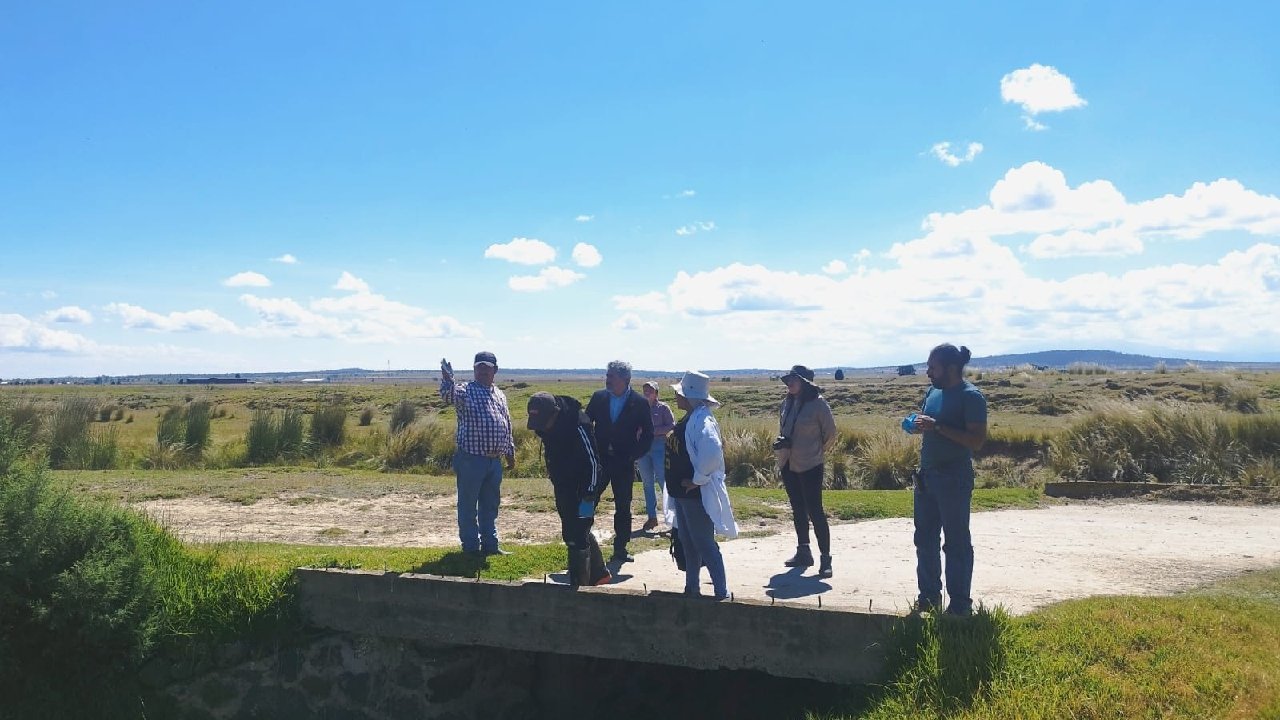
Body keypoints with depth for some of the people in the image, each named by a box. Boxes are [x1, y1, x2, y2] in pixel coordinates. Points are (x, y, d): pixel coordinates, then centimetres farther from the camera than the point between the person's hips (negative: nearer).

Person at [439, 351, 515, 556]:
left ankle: (490, 545, 24)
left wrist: (511, 453, 20)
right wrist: (447, 379, -49)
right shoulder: (465, 391, -5)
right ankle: (470, 547, 12)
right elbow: (448, 395, -29)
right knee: (468, 506, 3)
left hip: (495, 461, 6)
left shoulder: (500, 395, 14)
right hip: (471, 460, -6)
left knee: (490, 505, 14)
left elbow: (507, 426, 20)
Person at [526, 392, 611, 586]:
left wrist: (589, 494, -22)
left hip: (583, 490, -9)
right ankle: (599, 574, 34)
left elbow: (593, 461, -22)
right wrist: (556, 482, 17)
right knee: (572, 533, 18)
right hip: (564, 489, 9)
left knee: (577, 537, -6)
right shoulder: (545, 425, -1)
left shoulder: (578, 426, -26)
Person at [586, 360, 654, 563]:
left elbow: (648, 435, -1)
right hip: (599, 459, 2)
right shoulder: (598, 398, 1)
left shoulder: (639, 403, -5)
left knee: (623, 507, 6)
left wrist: (633, 455, -8)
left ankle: (620, 550, 16)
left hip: (623, 463, -1)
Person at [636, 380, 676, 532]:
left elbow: (671, 426, -5)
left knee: (662, 480, -9)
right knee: (647, 483, 7)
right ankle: (652, 517, 13)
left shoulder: (663, 408, 1)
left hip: (659, 446, -4)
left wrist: (654, 431, -15)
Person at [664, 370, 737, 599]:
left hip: (697, 494, -10)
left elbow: (713, 454, -36)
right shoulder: (688, 419, 9)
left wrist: (697, 480, -24)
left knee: (704, 545, -1)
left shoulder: (702, 421, -22)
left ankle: (721, 592, 8)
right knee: (687, 543, 18)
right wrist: (677, 484, 15)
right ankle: (691, 589, 30)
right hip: (682, 492, 10)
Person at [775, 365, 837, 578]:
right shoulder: (787, 402, 5)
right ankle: (803, 552, 27)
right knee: (798, 510, 15)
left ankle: (825, 558, -1)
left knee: (815, 511, -7)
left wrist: (818, 451, 3)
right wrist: (781, 442, -2)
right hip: (788, 464, 7)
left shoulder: (817, 403, -14)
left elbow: (830, 432, -6)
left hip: (810, 466, -7)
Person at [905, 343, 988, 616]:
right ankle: (929, 595, 26)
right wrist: (917, 425, -1)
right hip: (926, 475, 8)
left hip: (954, 478, -8)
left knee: (957, 542, 1)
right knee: (924, 539, 14)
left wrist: (937, 426, -25)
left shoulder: (971, 396, -13)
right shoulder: (933, 392, 11)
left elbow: (977, 440, -21)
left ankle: (960, 603, 10)